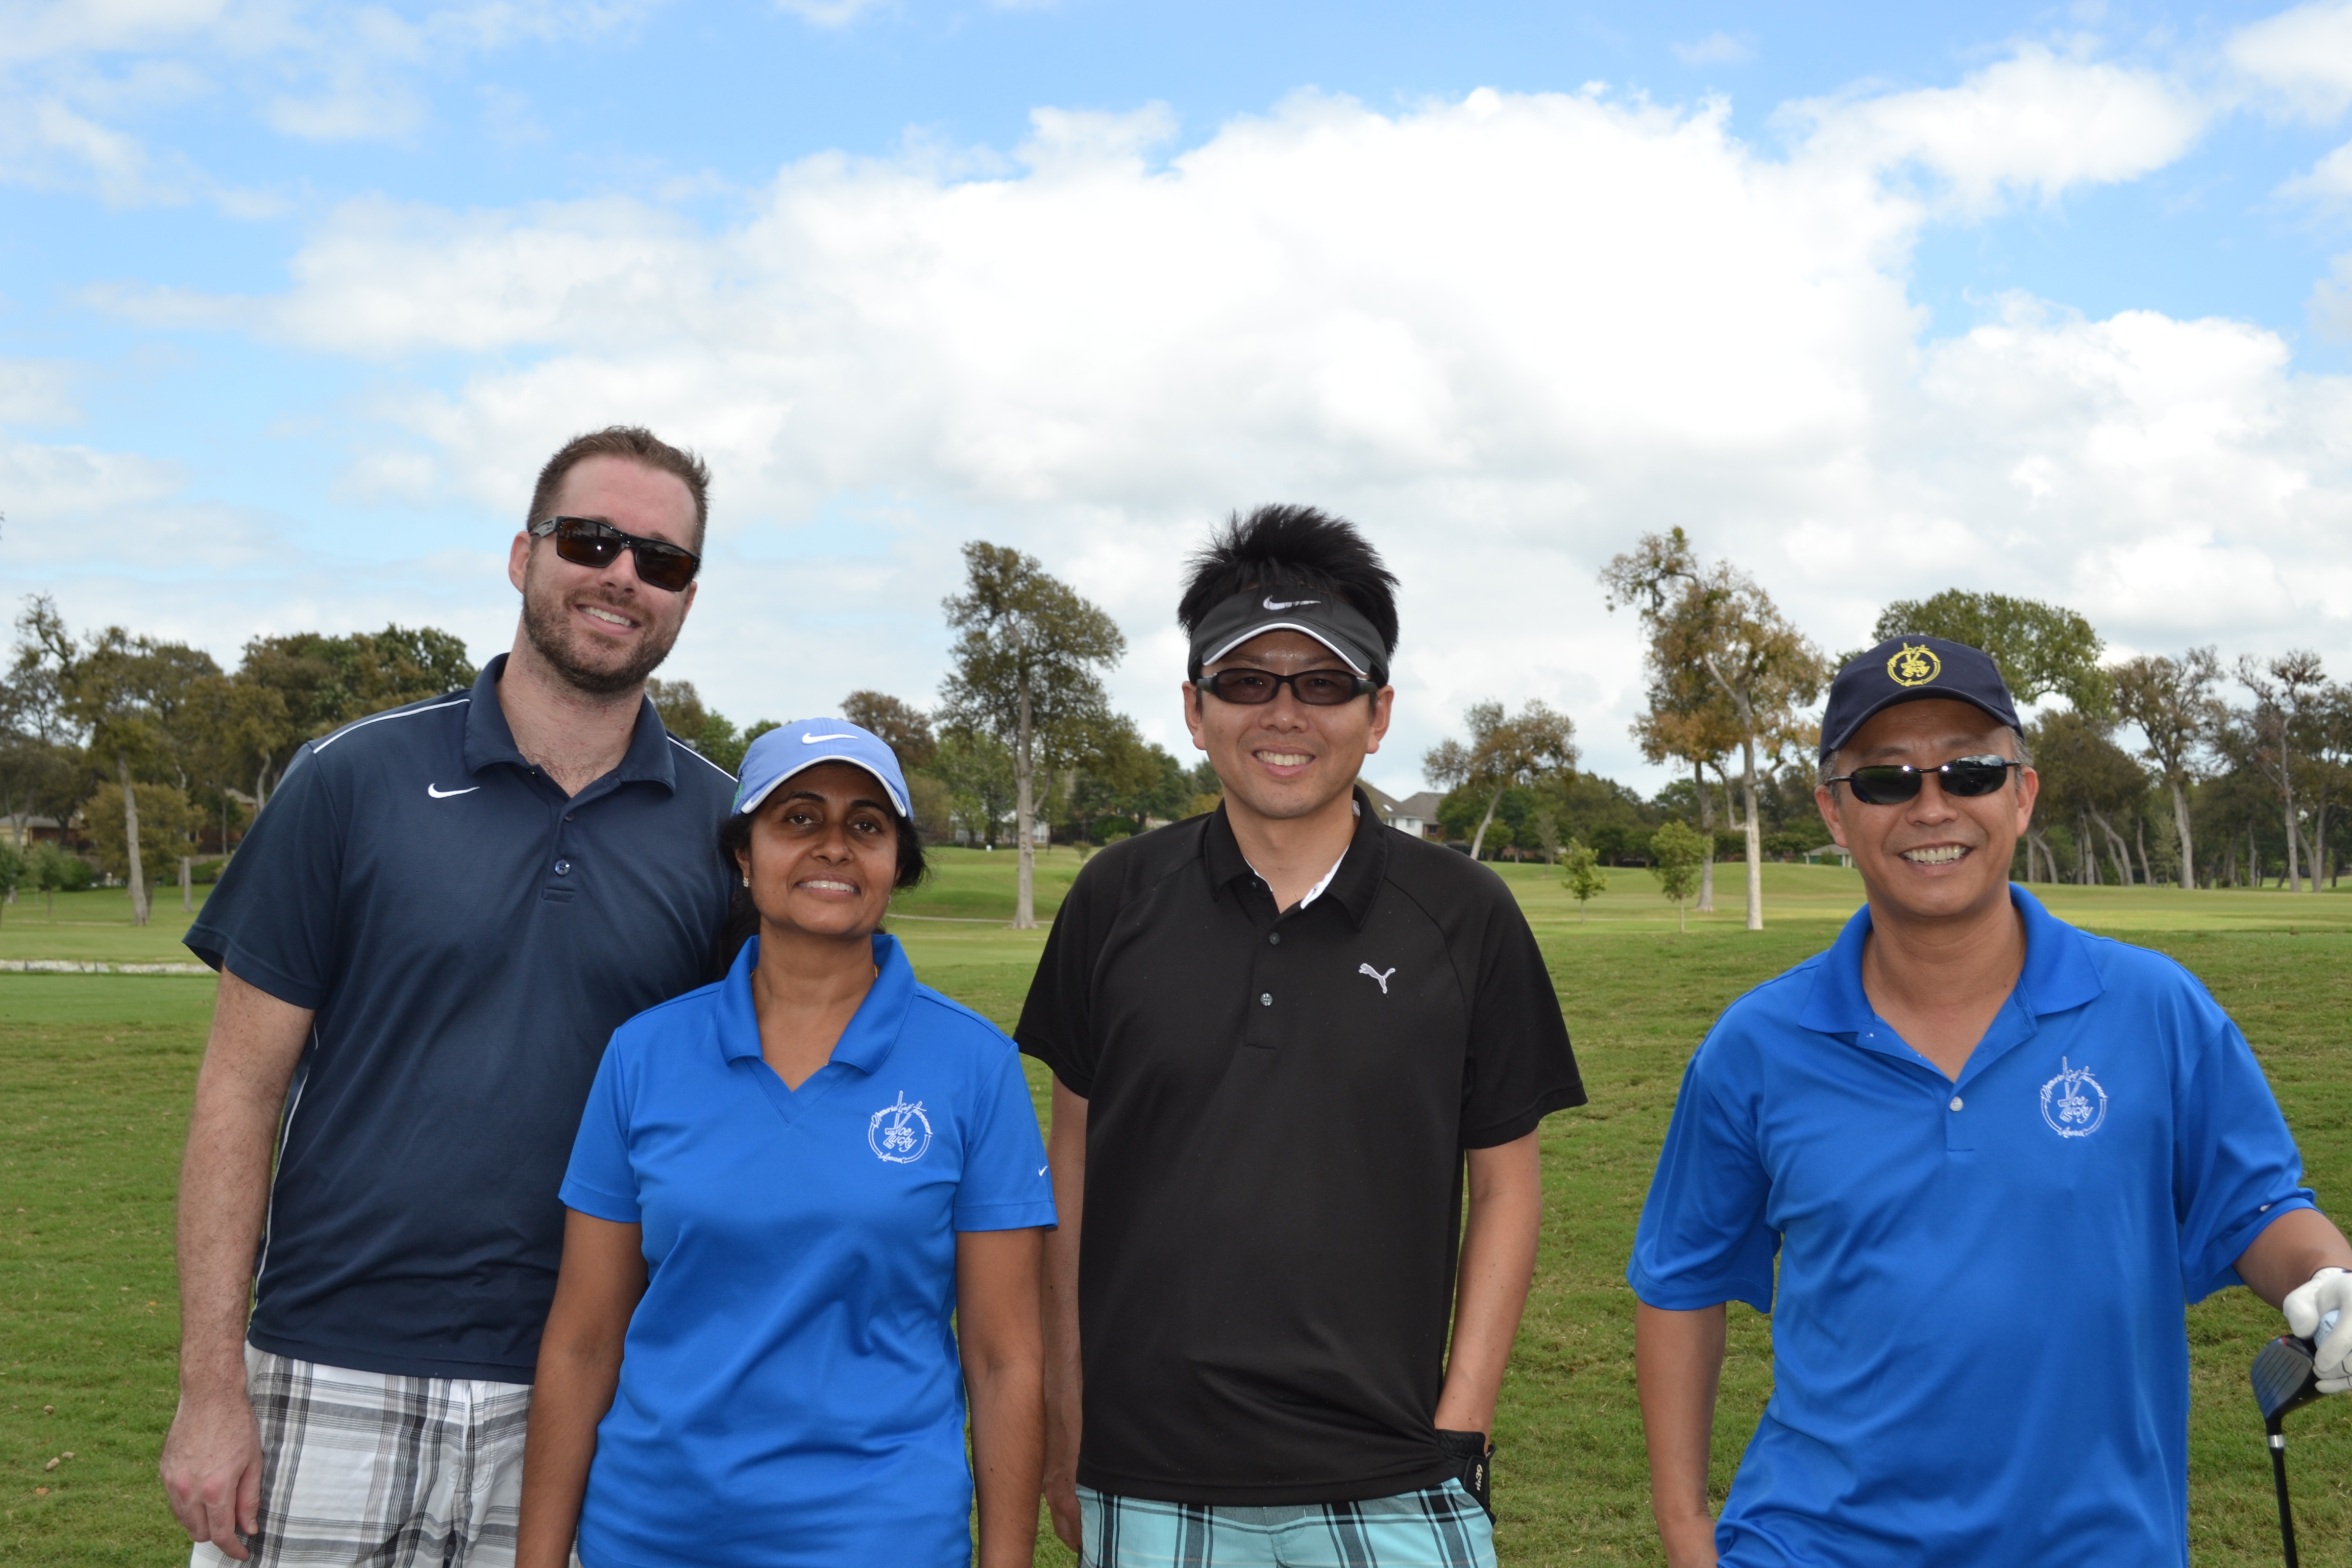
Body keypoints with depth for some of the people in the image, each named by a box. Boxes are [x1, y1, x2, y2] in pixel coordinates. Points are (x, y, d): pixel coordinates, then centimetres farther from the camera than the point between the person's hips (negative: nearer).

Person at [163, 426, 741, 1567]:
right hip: (331, 1388, -1)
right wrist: (211, 1389, -6)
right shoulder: (352, 780, -2)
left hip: (577, 1410, 1)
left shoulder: (727, 830, 2)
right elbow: (241, 1090, -1)